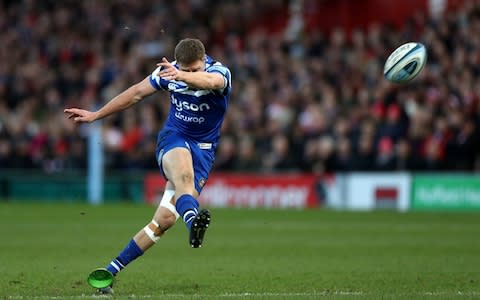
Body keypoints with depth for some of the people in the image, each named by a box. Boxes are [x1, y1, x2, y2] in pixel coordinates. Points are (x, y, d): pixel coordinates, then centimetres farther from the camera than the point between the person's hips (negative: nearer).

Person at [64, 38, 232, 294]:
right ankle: (193, 221, -71)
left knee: (166, 218, -10)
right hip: (173, 139, 1)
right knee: (184, 173, -38)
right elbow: (137, 93, 10)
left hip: (203, 150, 0)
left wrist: (181, 76, -64)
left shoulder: (220, 72, -16)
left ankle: (111, 271, -1)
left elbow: (210, 81, -42)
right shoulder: (168, 71, -4)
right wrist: (95, 115, 16)